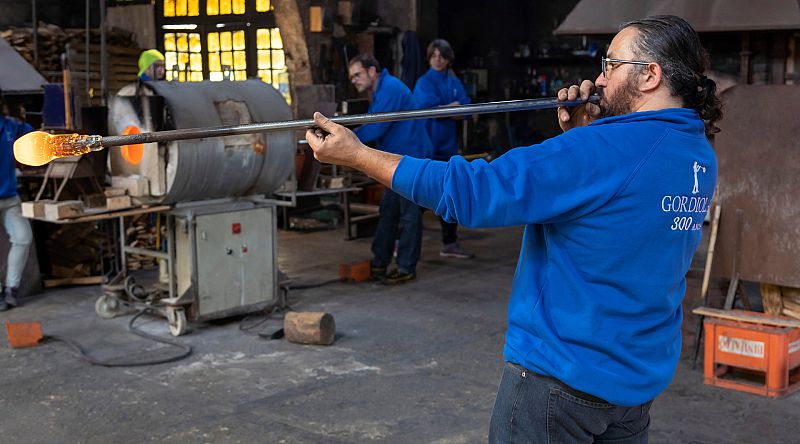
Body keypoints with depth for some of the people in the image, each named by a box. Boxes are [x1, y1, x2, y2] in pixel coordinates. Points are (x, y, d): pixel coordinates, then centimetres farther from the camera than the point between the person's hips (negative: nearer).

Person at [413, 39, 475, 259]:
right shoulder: (424, 82, -4)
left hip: (448, 146, 6)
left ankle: (450, 244, 17)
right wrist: (454, 106, -5)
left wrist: (442, 109, -12)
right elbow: (432, 108, -18)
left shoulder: (454, 82, 12)